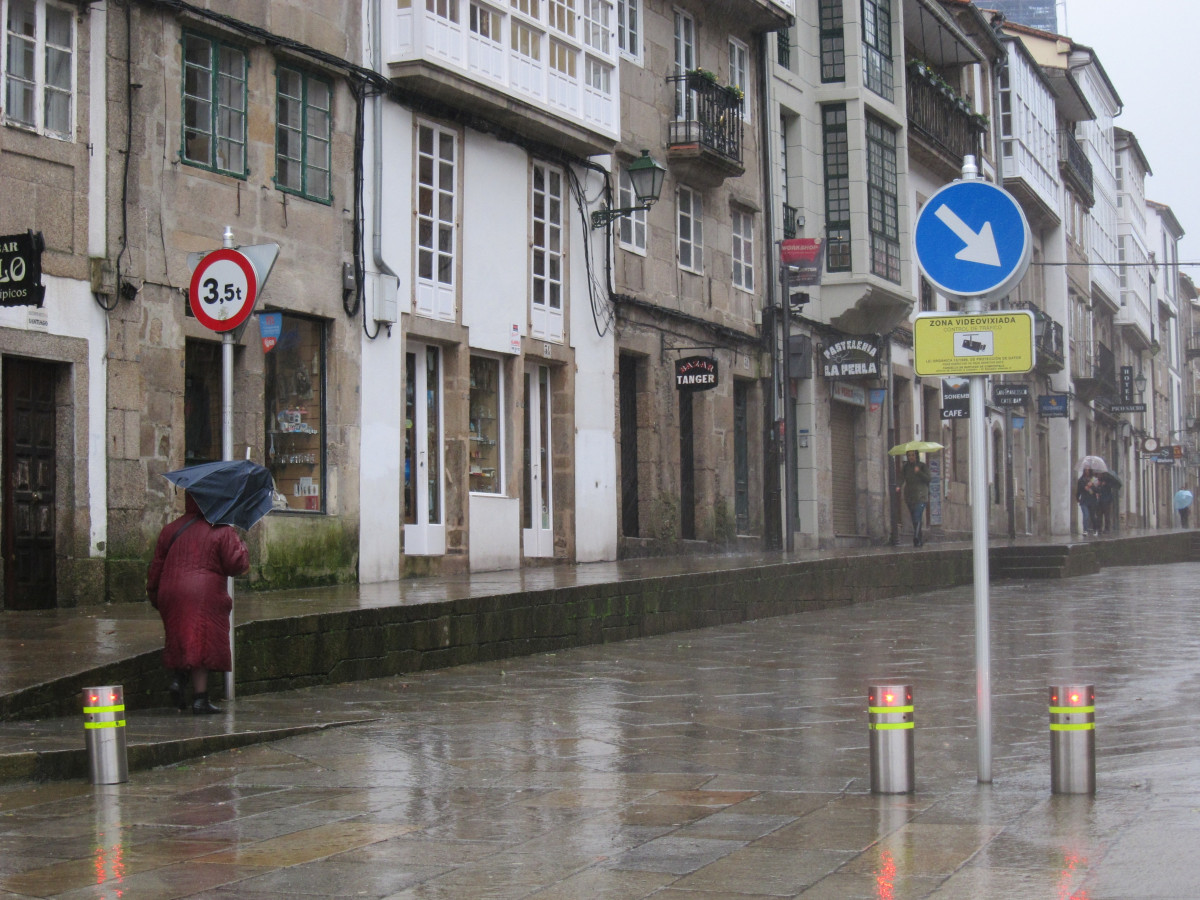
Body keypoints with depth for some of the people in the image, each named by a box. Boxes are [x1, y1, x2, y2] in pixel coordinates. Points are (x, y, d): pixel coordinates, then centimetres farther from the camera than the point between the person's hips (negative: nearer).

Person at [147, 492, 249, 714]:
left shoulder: (170, 530, 12)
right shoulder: (222, 531, -2)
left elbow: (157, 565, 13)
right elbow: (237, 564, -7)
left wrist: (153, 594, 22)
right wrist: (241, 546, 13)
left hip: (171, 594, 4)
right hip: (206, 595, -4)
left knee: (182, 639, 19)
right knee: (202, 644, -2)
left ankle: (179, 678, -2)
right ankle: (200, 698, -4)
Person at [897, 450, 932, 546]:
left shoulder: (923, 466, 2)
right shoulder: (906, 467, 10)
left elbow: (929, 479, -5)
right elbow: (902, 478, 0)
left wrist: (919, 472, -19)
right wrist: (899, 486, -21)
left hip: (920, 496, -4)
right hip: (909, 497, 4)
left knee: (917, 518, -19)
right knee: (914, 519, 6)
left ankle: (916, 538, -27)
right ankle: (920, 539, 16)